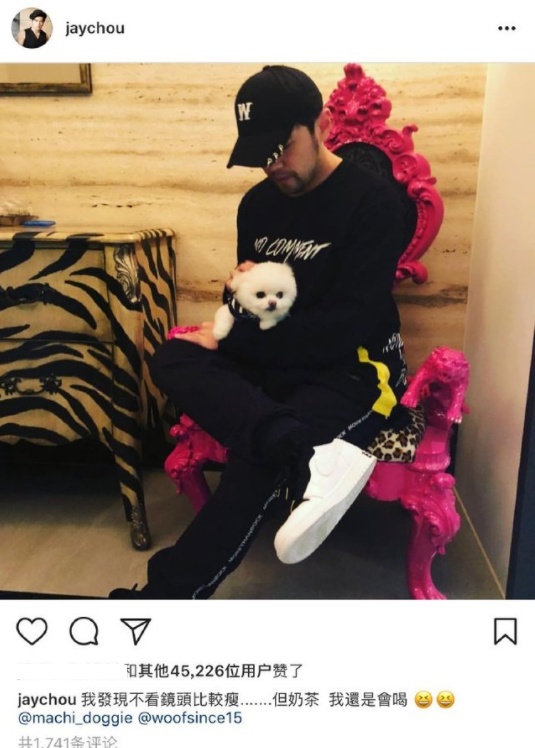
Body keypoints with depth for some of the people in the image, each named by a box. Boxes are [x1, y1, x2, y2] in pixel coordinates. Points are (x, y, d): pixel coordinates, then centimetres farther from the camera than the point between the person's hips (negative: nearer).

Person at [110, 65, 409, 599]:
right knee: (171, 360, -20)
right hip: (276, 366, 6)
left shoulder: (373, 203, -11)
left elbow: (347, 326, -19)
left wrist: (230, 341, -15)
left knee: (257, 459, -31)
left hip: (355, 370, -6)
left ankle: (166, 592, -15)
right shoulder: (258, 203, 8)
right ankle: (307, 456, -40)